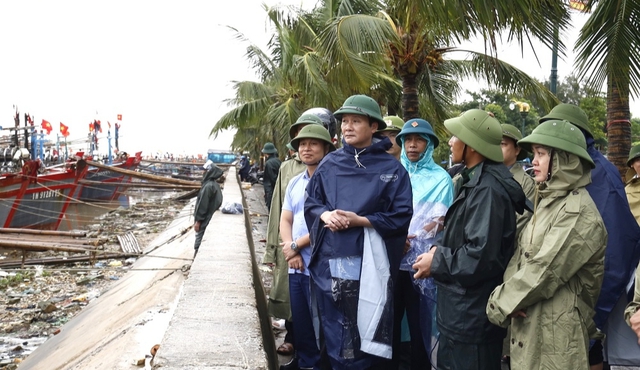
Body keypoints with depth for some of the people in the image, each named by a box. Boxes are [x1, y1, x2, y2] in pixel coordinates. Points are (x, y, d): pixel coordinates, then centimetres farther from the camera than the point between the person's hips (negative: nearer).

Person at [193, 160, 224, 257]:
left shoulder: (208, 186, -21)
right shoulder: (214, 184, 8)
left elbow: (202, 205, -21)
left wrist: (198, 221, -16)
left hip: (204, 220, -9)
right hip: (209, 218, 9)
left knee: (199, 243, -2)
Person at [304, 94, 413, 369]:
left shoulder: (391, 168, -2)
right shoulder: (330, 163, 8)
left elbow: (400, 217, -7)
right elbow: (311, 202, 13)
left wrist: (360, 220, -16)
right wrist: (326, 215, -9)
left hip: (368, 261, -3)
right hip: (329, 258, 3)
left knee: (365, 331, 3)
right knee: (334, 329, 13)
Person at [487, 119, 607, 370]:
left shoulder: (577, 213, -17)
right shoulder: (549, 202, 13)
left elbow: (544, 271, -22)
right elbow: (521, 256, 7)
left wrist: (501, 301, -10)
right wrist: (505, 296, -10)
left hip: (556, 333, -8)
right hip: (529, 326, 8)